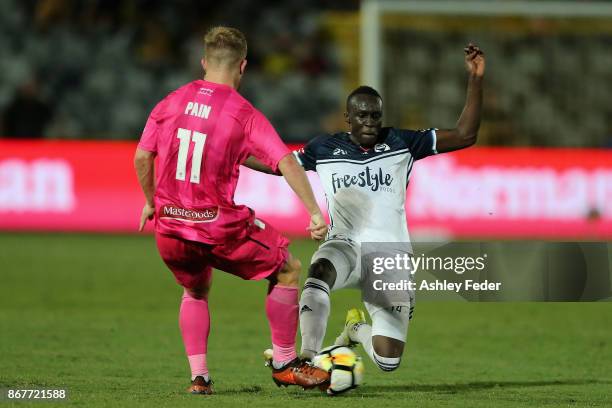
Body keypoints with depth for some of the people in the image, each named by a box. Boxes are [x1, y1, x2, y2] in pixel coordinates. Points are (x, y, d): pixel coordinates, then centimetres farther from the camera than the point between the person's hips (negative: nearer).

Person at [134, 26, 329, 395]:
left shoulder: (171, 102, 4)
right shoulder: (246, 115, -7)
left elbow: (142, 157, 7)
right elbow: (286, 163, -16)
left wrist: (151, 202, 22)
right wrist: (315, 213, -15)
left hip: (170, 227, 4)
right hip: (220, 227, -4)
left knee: (196, 291, 31)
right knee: (288, 270, 16)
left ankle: (199, 376, 19)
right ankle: (285, 364, 18)